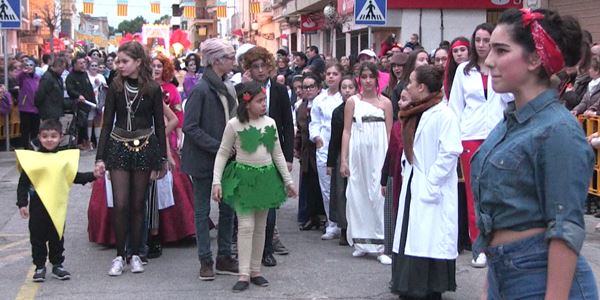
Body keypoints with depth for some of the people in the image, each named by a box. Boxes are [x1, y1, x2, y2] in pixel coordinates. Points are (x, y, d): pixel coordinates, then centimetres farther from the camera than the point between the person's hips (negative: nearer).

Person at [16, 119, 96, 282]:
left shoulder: (66, 157, 4)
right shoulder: (31, 158, -4)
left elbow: (75, 177, 14)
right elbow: (23, 183, -3)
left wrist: (93, 175, 3)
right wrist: (22, 203, -8)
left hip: (58, 206, 2)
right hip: (37, 206, -2)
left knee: (57, 237, 12)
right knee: (38, 237, 6)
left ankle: (57, 265, 24)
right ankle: (40, 267, 17)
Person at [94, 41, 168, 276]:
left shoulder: (152, 89, -1)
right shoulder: (115, 87, 1)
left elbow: (159, 125, 4)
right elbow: (107, 123, 2)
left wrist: (162, 158, 2)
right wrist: (100, 158, -3)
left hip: (144, 148, 0)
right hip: (118, 148, 0)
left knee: (138, 204, 5)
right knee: (120, 204, -5)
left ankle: (135, 254, 16)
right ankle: (119, 255, 6)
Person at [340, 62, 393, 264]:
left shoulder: (385, 102, 5)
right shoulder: (352, 102, 7)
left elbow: (389, 133, 4)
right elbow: (346, 131, 6)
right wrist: (343, 160, -1)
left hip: (379, 153, -2)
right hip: (357, 154, 2)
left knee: (378, 196, -6)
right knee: (358, 196, 5)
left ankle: (380, 245, -3)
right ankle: (361, 242, 16)